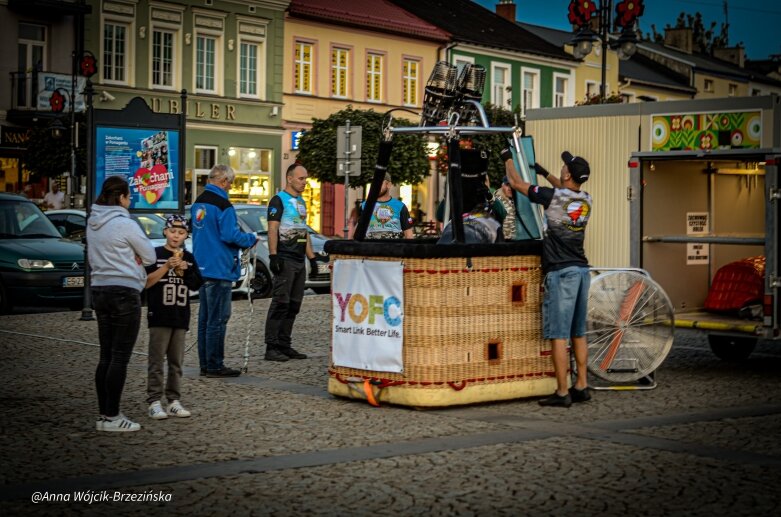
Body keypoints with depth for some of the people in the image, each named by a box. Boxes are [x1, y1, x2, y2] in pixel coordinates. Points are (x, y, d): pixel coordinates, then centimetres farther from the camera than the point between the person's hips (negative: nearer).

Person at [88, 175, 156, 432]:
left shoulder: (93, 222, 9)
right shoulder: (125, 224, -14)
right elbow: (150, 256, -4)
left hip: (100, 290, 8)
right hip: (124, 291, -8)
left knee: (106, 356, 11)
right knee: (120, 357, -3)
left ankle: (104, 415, 15)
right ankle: (112, 417, -1)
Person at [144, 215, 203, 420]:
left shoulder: (189, 258, 11)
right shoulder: (155, 254, -3)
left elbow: (196, 286, 8)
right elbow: (146, 282, -9)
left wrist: (184, 272, -8)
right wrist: (166, 267, -18)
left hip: (181, 318, 5)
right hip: (159, 316, -5)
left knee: (176, 362, 9)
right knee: (157, 362, -3)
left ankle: (174, 401, 15)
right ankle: (154, 402, -1)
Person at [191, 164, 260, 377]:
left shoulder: (198, 203, 12)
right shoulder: (222, 205, -16)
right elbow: (230, 235, -22)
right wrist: (252, 239, -5)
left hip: (202, 269, 9)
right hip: (220, 270, -9)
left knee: (205, 317, 13)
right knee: (218, 319, -4)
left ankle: (205, 364, 18)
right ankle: (214, 366, -1)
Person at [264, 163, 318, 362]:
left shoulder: (301, 202, 21)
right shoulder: (279, 200, -5)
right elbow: (272, 229, -13)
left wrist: (312, 258, 20)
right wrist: (273, 256, -22)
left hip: (299, 261, 8)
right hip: (285, 259, -8)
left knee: (293, 305, 8)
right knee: (280, 303, -10)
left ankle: (284, 345, 13)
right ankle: (271, 347, -9)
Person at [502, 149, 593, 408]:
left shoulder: (553, 197, -11)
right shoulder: (586, 201, 8)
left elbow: (516, 183, 2)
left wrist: (508, 159, 19)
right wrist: (546, 174, 43)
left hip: (561, 272, -7)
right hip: (582, 270, 7)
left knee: (558, 335, -5)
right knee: (578, 333, 13)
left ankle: (562, 392, -5)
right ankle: (582, 387, 16)